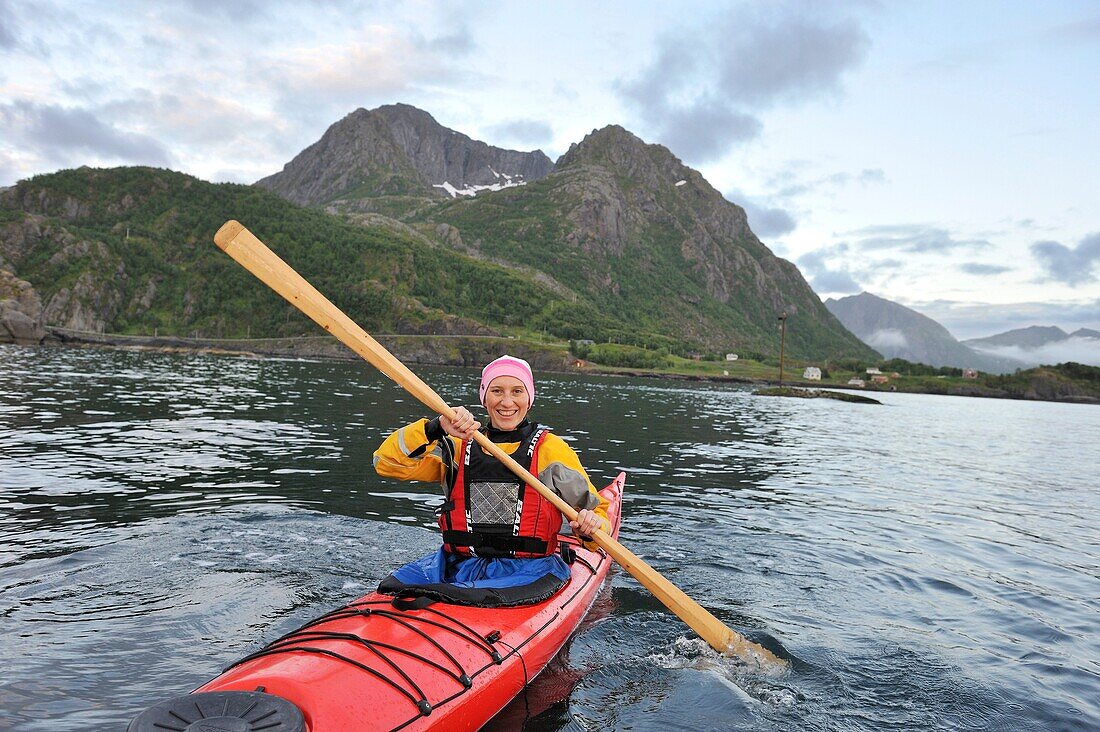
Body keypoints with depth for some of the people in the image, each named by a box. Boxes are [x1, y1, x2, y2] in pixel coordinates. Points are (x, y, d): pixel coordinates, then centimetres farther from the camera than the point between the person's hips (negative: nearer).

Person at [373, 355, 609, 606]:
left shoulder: (551, 449, 5)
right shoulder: (458, 446, 11)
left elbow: (596, 510, 10)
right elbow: (386, 462, 0)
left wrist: (590, 529, -14)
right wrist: (437, 427, -14)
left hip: (528, 570, -2)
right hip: (458, 564, 2)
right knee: (397, 586, -25)